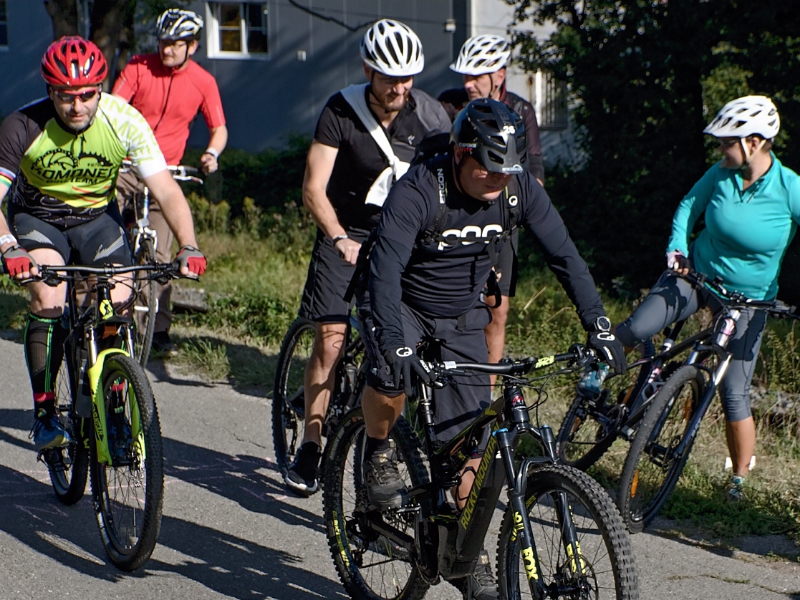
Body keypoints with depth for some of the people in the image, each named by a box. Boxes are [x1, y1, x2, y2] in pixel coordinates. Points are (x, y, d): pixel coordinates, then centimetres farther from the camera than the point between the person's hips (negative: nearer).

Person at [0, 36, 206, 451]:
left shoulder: (125, 121, -23)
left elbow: (167, 191, -24)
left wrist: (189, 247, -39)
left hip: (98, 217, 2)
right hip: (37, 217, -2)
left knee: (120, 305, -15)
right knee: (49, 302, -25)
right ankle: (44, 413, -12)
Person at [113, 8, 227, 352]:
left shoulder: (203, 82, 0)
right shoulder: (139, 67, -4)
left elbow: (219, 129, 8)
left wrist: (212, 153, -14)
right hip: (124, 167, 0)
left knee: (159, 254, -2)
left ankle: (159, 327, 6)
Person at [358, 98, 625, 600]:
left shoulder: (521, 190, -17)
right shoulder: (418, 191, -30)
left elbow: (566, 258, -11)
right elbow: (385, 270, -36)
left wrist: (598, 327, -20)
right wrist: (394, 344, -49)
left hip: (462, 318, 4)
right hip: (401, 305, -4)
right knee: (393, 380, -34)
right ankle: (378, 450, -1)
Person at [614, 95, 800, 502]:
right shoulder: (721, 174, -9)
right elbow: (689, 205, 8)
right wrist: (678, 247, -7)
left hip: (747, 298, -2)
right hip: (696, 273, 3)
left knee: (734, 395, -3)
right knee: (636, 329, -22)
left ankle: (739, 479, 15)